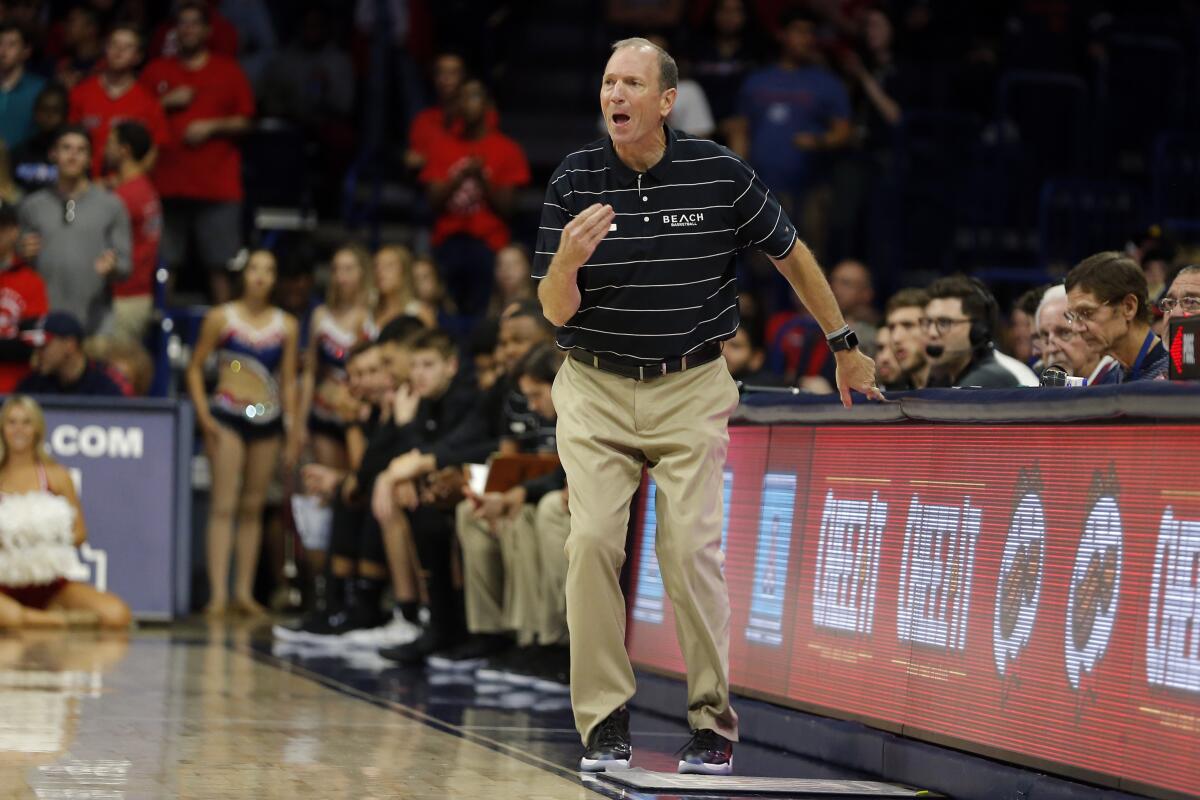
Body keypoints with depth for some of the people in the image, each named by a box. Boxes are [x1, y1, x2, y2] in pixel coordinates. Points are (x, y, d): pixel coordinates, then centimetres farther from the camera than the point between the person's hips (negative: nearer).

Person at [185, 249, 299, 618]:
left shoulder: (286, 326, 7)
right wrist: (202, 414, -7)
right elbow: (195, 367, 3)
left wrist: (291, 424, 3)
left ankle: (244, 591, 12)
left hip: (268, 420, 3)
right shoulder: (221, 318, 0)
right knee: (224, 504, -9)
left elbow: (289, 380, 11)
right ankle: (218, 592, -13)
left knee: (253, 507, 7)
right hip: (227, 416, -3)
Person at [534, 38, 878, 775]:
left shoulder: (718, 174, -6)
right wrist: (569, 260, -28)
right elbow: (557, 311, -5)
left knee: (692, 547, -11)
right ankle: (605, 720, -1)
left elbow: (792, 254, 9)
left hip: (690, 389, -1)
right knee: (593, 541, -10)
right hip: (596, 389, 1)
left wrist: (845, 346, 15)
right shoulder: (574, 181, -5)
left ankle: (714, 722, 0)